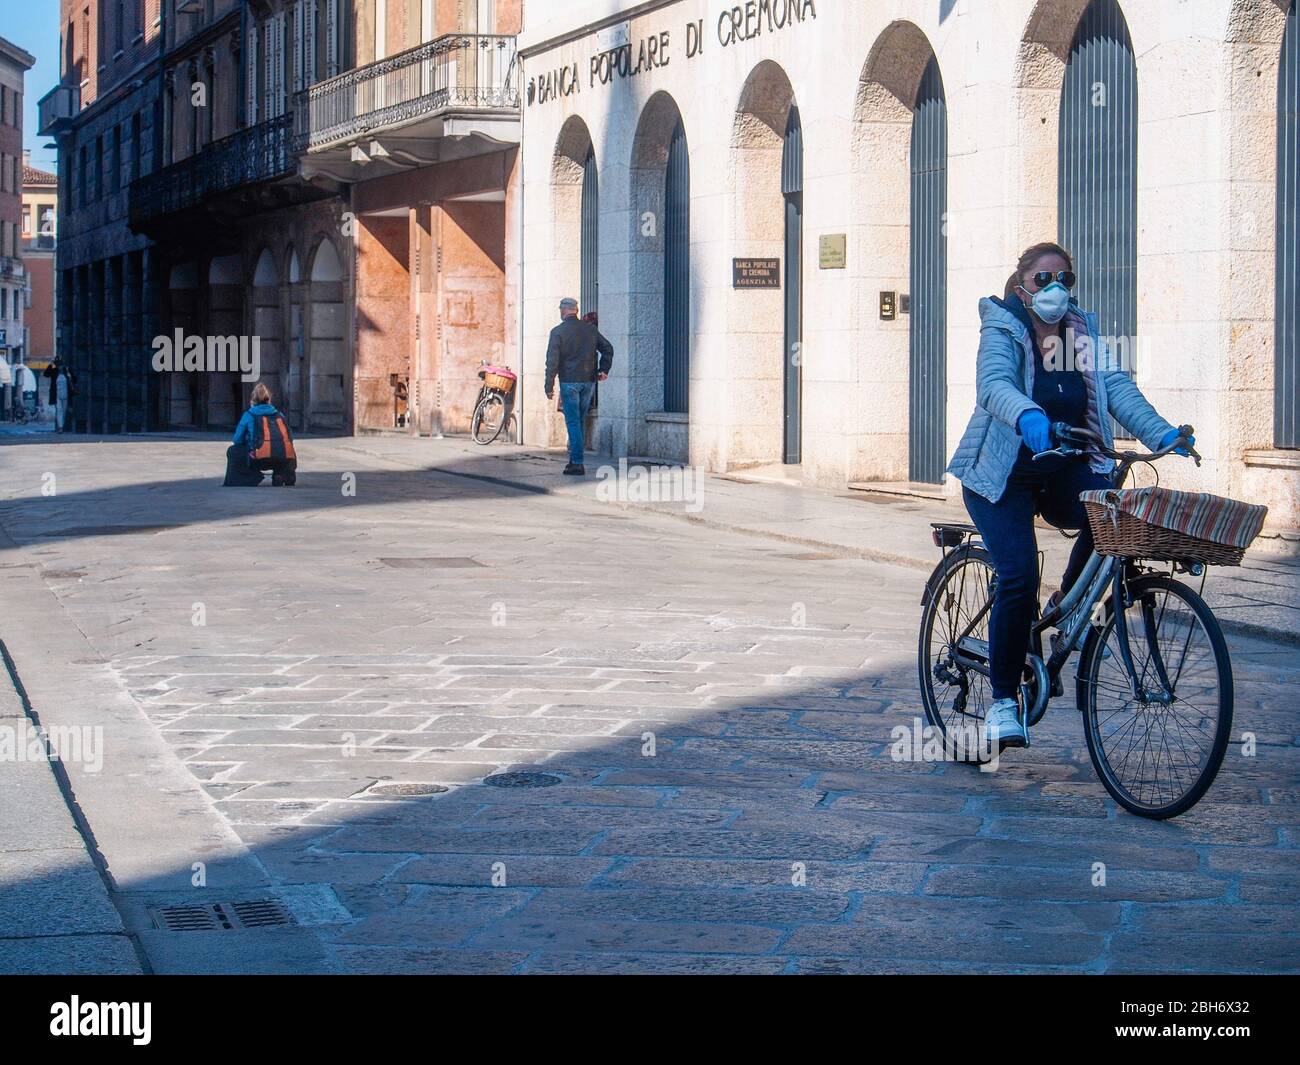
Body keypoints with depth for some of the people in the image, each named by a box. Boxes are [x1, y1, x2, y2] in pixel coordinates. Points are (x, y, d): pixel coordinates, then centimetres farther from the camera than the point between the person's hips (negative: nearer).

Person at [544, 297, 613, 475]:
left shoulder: (558, 332, -6)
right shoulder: (590, 328, 8)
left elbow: (552, 360, -10)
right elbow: (608, 348, 8)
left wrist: (549, 386, -6)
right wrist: (603, 370, 13)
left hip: (569, 381, -5)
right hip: (589, 381, 5)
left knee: (573, 422, -3)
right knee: (579, 421, 14)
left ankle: (577, 463, -6)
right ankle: (575, 459, 16)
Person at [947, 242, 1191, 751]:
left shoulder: (1082, 329, 5)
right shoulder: (1002, 329, -9)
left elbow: (1116, 386, -7)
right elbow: (994, 385, -30)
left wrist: (1161, 433, -24)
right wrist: (1028, 417, -51)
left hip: (1065, 470, 4)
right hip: (1003, 474, -4)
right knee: (1018, 576, -20)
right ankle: (1002, 701, -5)